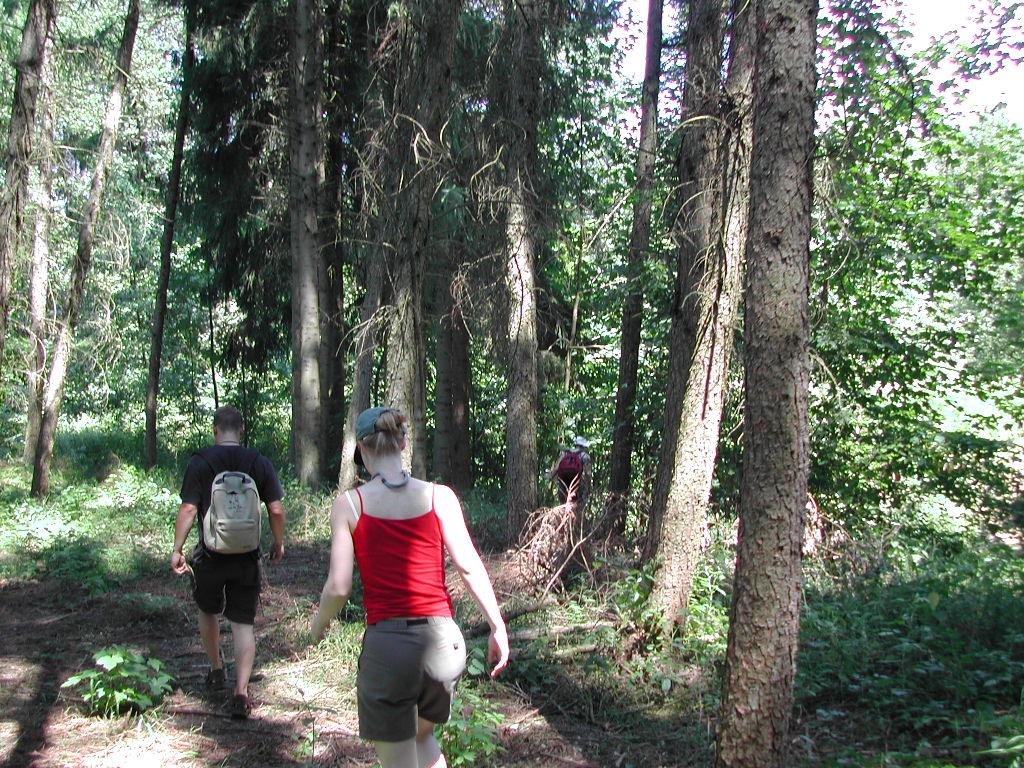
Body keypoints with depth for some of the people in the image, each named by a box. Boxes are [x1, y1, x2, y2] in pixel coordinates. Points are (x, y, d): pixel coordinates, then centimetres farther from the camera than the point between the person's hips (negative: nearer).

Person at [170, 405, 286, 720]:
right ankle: (241, 691, -4)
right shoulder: (260, 462, -2)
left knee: (208, 611, 24)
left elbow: (188, 509, -12)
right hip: (247, 557, 1)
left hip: (210, 556, 0)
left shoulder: (200, 461, -6)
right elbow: (276, 510, -5)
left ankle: (216, 671, 37)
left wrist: (177, 550, -5)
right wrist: (279, 544, 9)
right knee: (243, 623, 5)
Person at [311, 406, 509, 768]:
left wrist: (320, 622, 13)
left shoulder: (349, 504, -4)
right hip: (442, 640, 3)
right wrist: (498, 627, 6)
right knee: (423, 735, 31)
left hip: (386, 644, -2)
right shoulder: (439, 496, -1)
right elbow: (470, 567, -4)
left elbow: (339, 587, -7)